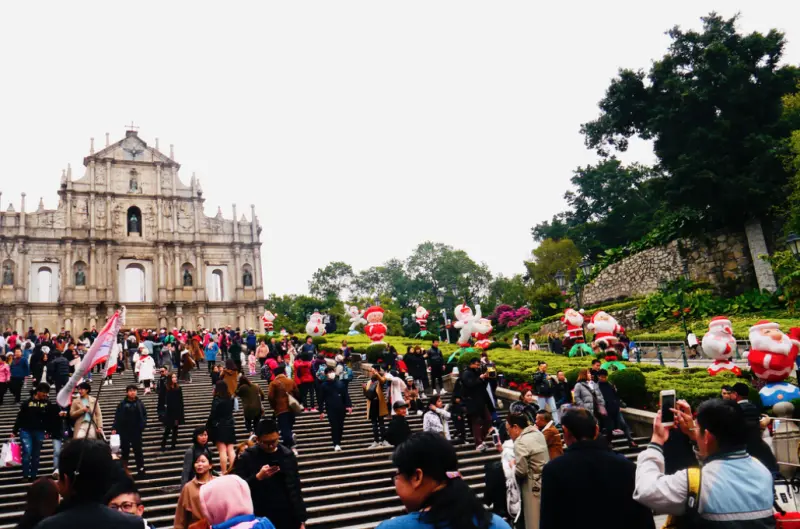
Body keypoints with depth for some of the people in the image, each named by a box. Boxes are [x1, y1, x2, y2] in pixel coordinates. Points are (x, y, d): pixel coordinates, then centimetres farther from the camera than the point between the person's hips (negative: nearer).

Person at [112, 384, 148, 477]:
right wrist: (114, 428, -11)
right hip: (124, 431, 0)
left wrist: (143, 425, -10)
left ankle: (140, 468, 15)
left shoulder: (139, 404, -1)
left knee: (138, 450, 7)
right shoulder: (122, 404, -4)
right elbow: (117, 417, -3)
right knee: (125, 450, 11)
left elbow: (144, 415, 4)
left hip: (136, 431, 0)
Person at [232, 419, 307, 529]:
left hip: (287, 517, 1)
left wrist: (301, 520, -3)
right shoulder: (247, 457, -5)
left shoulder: (287, 455, -1)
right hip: (259, 517, -1)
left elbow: (294, 488, 0)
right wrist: (258, 477, -22)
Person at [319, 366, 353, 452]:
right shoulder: (324, 385, 1)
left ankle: (338, 442, 19)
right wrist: (321, 411, -2)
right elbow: (321, 399, 2)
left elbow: (346, 395, 6)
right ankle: (336, 444, -4)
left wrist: (349, 405, -5)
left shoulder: (340, 383, 7)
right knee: (334, 426, -8)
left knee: (340, 426, 6)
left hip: (341, 408, 3)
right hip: (331, 409, -3)